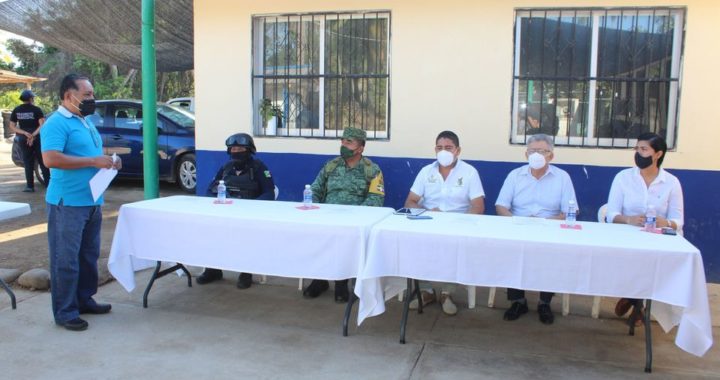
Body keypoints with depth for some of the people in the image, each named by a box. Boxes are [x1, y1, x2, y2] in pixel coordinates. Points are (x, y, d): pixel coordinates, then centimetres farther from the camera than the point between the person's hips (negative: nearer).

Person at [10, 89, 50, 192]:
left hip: (23, 139, 3)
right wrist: (33, 135, -20)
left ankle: (30, 186, 6)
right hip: (37, 139, -3)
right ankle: (48, 183, 3)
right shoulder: (36, 109, -7)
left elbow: (12, 127, -1)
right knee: (43, 162, 5)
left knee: (28, 163, 8)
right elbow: (42, 125, -18)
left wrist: (25, 133, -11)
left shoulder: (16, 110, 4)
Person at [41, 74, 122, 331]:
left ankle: (84, 300, 29)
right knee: (66, 259, -1)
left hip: (92, 201, 9)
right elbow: (51, 159, -24)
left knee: (89, 255, 16)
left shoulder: (86, 122, 16)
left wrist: (107, 162, 6)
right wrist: (93, 161, -22)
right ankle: (65, 312, 7)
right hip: (68, 203, -9)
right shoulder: (56, 123, -13)